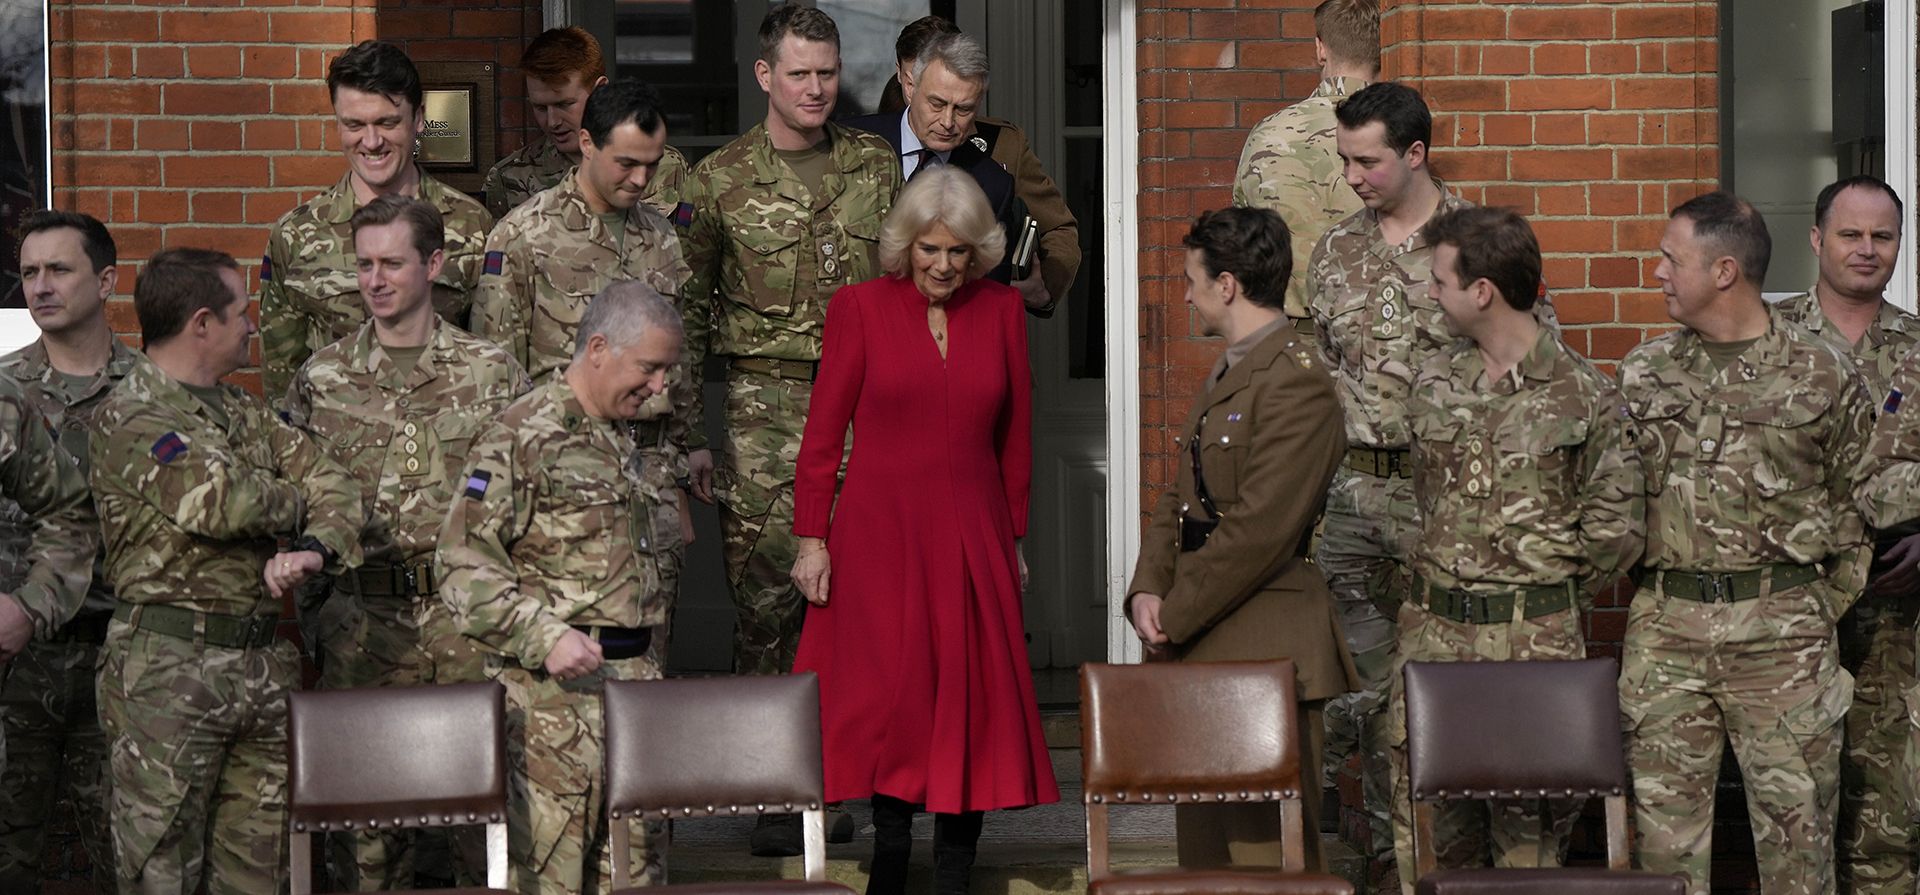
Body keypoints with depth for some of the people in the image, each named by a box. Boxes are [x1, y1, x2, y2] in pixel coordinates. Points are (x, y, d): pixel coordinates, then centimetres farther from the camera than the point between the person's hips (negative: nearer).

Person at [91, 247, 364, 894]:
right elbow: (223, 501, -22)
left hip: (264, 664, 8)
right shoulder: (132, 417, -9)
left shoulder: (245, 414, 18)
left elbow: (332, 482, 11)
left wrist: (316, 547, -12)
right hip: (169, 672, -8)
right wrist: (297, 504, -1)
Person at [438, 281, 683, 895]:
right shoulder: (520, 437, -9)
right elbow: (463, 561, -14)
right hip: (553, 688, -8)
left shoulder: (622, 440, 18)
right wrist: (546, 636, -22)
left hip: (634, 678, 8)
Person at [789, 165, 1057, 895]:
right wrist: (811, 537, -4)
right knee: (889, 692, -4)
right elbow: (823, 432, 0)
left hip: (971, 535, 2)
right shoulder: (861, 308, -1)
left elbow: (1015, 435, 12)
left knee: (970, 700, 0)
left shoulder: (1000, 311, 7)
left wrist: (1013, 537, 12)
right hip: (879, 534, -2)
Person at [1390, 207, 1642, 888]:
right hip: (1433, 629, 4)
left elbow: (1617, 525, -2)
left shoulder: (1582, 393, -4)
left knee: (1528, 827, -1)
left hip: (1536, 641, -4)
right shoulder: (1434, 383, 9)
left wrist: (1548, 599, 3)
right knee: (1427, 830, 3)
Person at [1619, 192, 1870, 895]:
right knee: (1664, 823, 3)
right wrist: (1655, 589, 5)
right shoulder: (1643, 373, 8)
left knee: (1797, 822, 0)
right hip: (1664, 627, 3)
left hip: (1782, 630, -2)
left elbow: (1858, 506, 7)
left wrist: (1823, 611, 4)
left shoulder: (1823, 375, 1)